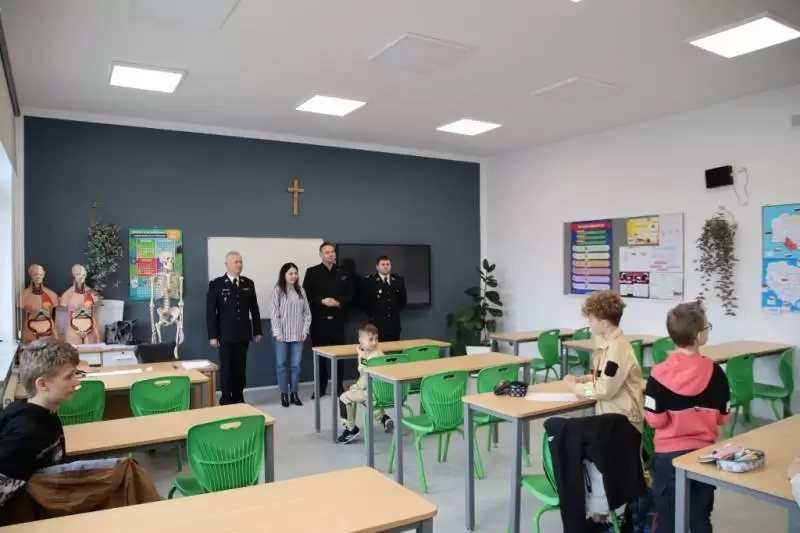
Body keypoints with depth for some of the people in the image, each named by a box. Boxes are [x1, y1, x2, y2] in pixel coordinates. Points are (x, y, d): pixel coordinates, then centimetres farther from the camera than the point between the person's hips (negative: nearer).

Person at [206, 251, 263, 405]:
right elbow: (210, 312, -6)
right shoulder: (216, 284, -4)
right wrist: (212, 335, -10)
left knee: (240, 368, 9)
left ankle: (238, 398, 19)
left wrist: (257, 331, 6)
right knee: (226, 368, 5)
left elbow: (254, 309, 8)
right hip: (225, 335, -3)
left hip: (243, 334, 3)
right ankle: (226, 399, 16)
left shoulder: (248, 283, 7)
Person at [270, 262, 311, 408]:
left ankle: (294, 393, 16)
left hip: (298, 335, 3)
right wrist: (278, 333, -11)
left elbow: (307, 312, 8)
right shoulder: (278, 290, -4)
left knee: (296, 365, 6)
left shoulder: (300, 291, 8)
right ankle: (284, 394, 14)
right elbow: (274, 313, -7)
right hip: (283, 335, -3)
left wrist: (305, 330, 0)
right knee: (282, 364, 4)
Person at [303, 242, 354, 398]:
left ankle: (339, 386, 15)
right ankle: (320, 387, 16)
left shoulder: (343, 273, 9)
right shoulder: (312, 272, 2)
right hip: (319, 319, -2)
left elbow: (349, 295, 7)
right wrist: (322, 301, -17)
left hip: (337, 319, 2)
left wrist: (338, 303, -11)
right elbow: (307, 294, -4)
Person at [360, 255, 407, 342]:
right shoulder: (369, 280, -5)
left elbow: (403, 299, 16)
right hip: (377, 323, -4)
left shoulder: (398, 279, 8)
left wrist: (397, 311, 8)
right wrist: (372, 315, -3)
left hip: (394, 323, 4)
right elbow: (364, 301, -3)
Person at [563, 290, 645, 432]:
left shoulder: (617, 347, -21)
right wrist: (585, 379, 2)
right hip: (610, 414, 8)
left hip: (623, 419, -8)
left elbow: (604, 390, -22)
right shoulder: (608, 342, 6)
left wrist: (575, 386, -9)